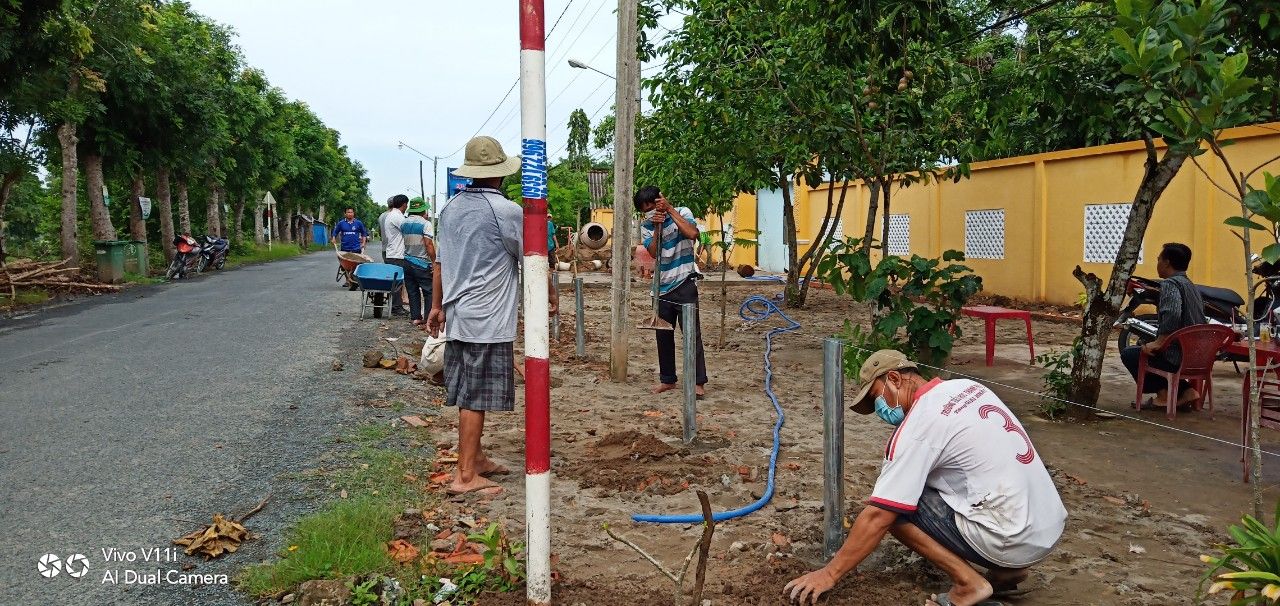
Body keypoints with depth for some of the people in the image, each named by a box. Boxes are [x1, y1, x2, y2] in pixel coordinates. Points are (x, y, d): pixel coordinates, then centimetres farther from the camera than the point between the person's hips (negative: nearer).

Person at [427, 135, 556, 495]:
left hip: (457, 317, 8)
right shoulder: (507, 211, -12)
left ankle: (476, 459, 28)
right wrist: (550, 299, 10)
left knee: (467, 394, 15)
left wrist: (437, 307, 23)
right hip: (488, 320, -7)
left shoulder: (451, 210, 9)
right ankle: (466, 476, 2)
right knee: (475, 399, -3)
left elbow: (440, 262, 15)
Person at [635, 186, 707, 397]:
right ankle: (667, 379, 23)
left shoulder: (682, 213, -3)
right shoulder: (646, 225, 6)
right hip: (662, 287, 5)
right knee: (663, 334, 10)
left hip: (684, 284, -5)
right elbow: (653, 252, -9)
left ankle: (699, 382, -2)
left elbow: (693, 233, -24)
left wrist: (669, 209, -20)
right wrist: (656, 226, -20)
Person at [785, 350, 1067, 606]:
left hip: (1012, 539, -9)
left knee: (893, 506, -3)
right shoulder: (966, 387, 10)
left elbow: (877, 516, -14)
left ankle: (968, 582, -4)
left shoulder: (919, 424, -13)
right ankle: (1006, 569, 15)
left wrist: (829, 573, -6)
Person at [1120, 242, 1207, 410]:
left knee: (1128, 354, 7)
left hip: (1178, 356, -9)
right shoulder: (1192, 287, 18)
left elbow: (1172, 315, -29)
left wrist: (1158, 343, -20)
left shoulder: (1170, 284, -12)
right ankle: (1185, 390, 13)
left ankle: (1162, 393, 4)